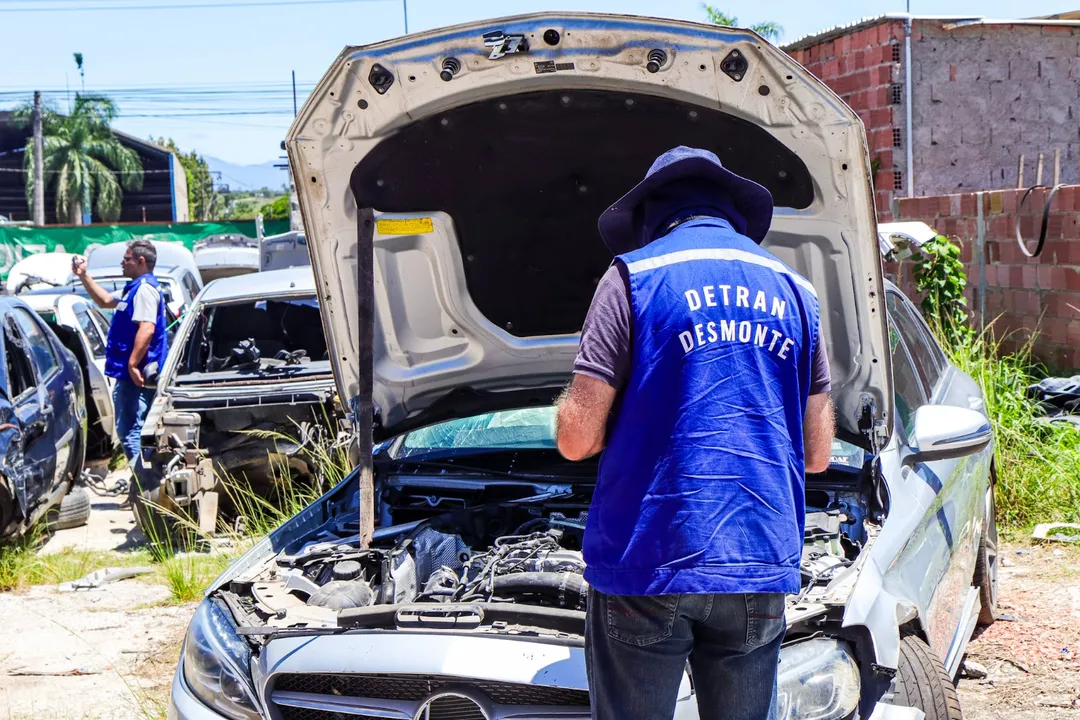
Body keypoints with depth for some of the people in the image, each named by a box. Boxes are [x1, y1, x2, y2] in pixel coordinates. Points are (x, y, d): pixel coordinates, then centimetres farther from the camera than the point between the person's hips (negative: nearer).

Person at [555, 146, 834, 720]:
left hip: (648, 560, -4)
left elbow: (577, 438, -7)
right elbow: (817, 453, 15)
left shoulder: (633, 277, -2)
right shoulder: (793, 291, 13)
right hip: (761, 568, 4)